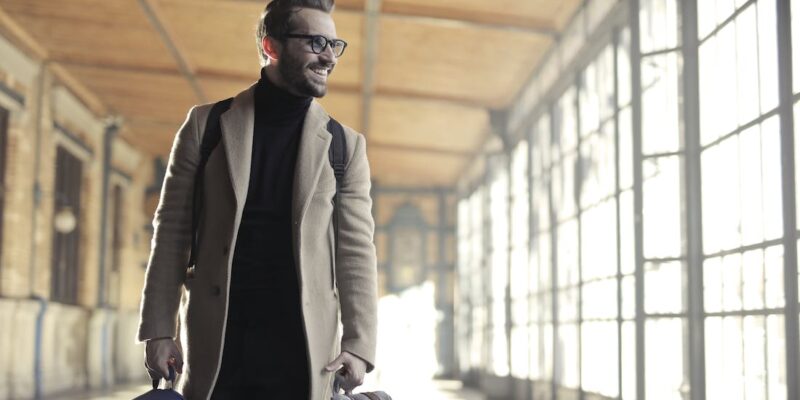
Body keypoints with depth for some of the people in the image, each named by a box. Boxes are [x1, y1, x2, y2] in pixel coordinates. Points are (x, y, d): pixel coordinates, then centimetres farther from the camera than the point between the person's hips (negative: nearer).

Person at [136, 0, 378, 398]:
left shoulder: (345, 145, 5)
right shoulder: (207, 125, 5)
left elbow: (356, 250, 2)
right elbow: (172, 231, 5)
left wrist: (357, 343, -7)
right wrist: (159, 330, -1)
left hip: (302, 347, 0)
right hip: (215, 342, 0)